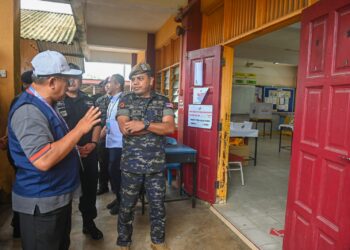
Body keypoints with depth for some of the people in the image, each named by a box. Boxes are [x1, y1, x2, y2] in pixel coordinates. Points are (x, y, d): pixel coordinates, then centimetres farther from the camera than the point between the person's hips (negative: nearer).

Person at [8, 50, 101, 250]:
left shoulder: (44, 105, 9)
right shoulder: (29, 110, -24)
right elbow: (44, 160, -33)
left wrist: (75, 149, 11)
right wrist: (79, 129, -28)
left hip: (59, 196, 10)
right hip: (42, 203, -10)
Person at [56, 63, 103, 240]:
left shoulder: (88, 101, 10)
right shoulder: (56, 101, -3)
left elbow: (96, 124, 11)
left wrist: (93, 143, -4)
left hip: (89, 153, 4)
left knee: (90, 188, 13)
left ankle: (89, 223, 31)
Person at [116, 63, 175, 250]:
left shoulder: (163, 102, 1)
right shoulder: (125, 101, -1)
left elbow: (170, 127, -13)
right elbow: (125, 129, -16)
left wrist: (144, 124, -22)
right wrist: (157, 126, -14)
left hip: (156, 165, 1)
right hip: (131, 164, 0)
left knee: (158, 205, 14)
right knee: (127, 206, 14)